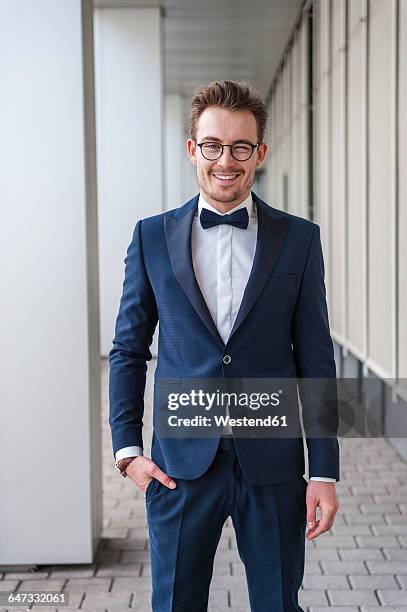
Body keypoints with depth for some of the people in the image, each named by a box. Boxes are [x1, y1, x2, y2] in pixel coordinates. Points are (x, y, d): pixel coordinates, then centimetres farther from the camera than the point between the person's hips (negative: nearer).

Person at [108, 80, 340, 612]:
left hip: (273, 464, 0)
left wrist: (325, 471, -3)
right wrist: (127, 449, -1)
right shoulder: (152, 237, 2)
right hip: (181, 464, 0)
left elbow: (316, 361, 0)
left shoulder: (299, 239, 1)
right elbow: (128, 351, 7)